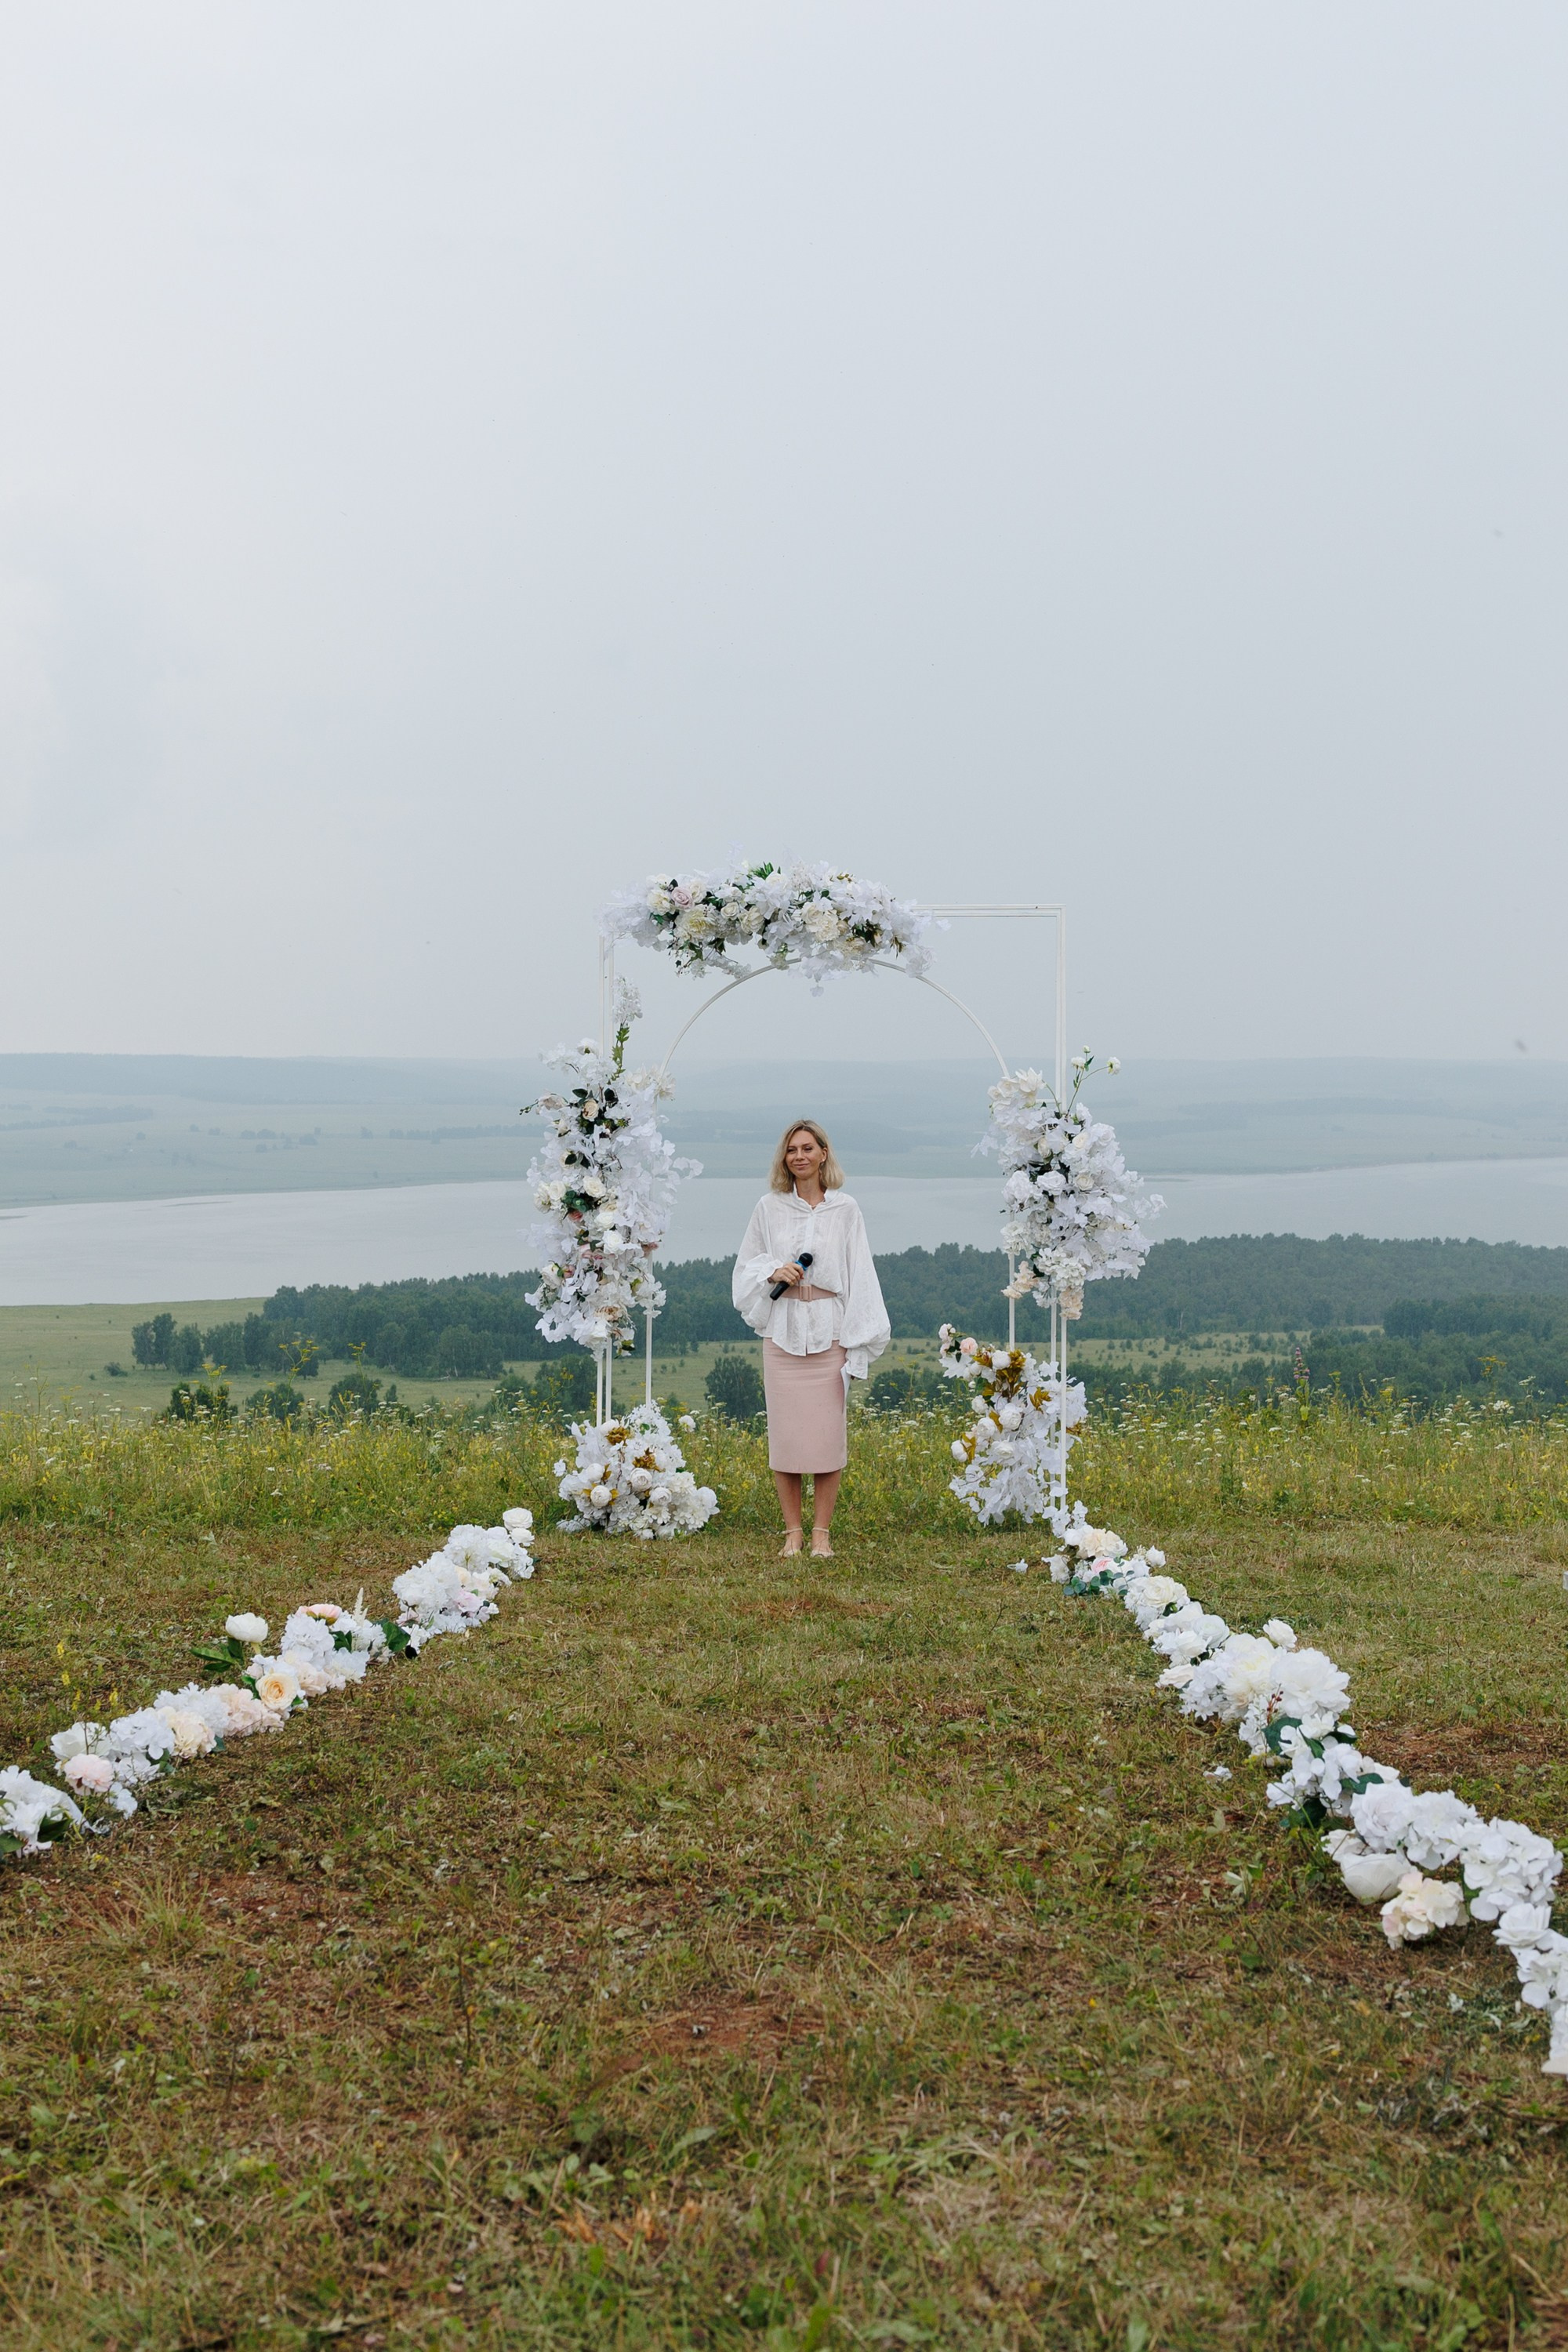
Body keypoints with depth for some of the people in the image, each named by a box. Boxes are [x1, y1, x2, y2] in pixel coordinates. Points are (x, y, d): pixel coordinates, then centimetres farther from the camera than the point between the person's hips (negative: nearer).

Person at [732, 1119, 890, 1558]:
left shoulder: (845, 1209, 3)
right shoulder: (769, 1208, 6)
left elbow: (860, 1276, 3)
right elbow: (747, 1264, 14)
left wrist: (858, 1341, -4)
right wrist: (773, 1271, -9)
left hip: (829, 1332, -1)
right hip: (782, 1331, 1)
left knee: (828, 1432, -2)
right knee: (785, 1432, 0)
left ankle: (821, 1532, 6)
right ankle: (793, 1531, 8)